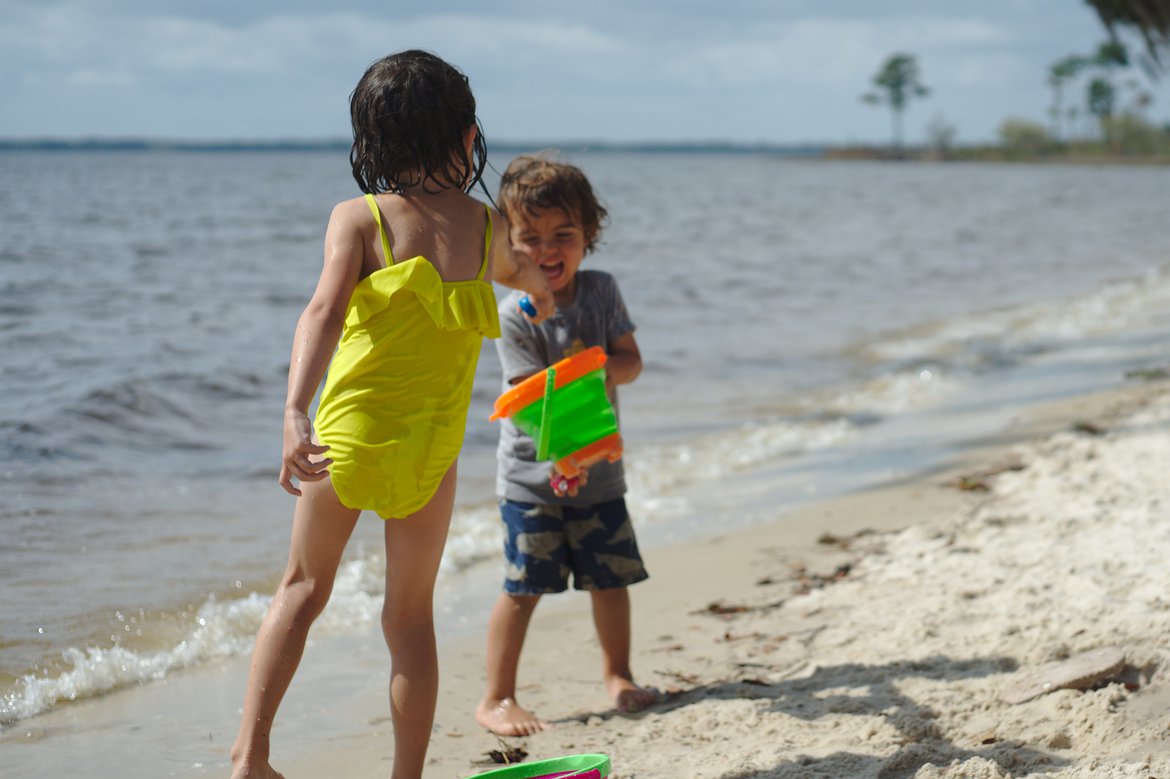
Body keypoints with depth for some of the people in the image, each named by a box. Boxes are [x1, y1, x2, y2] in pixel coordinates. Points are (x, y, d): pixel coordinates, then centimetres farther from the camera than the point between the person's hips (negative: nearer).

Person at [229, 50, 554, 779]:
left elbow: (325, 311, -24)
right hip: (430, 447, 0)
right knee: (411, 617, 12)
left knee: (305, 586, 20)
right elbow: (521, 272, 23)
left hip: (345, 432, 0)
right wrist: (541, 291, 47)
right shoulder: (488, 226, -1)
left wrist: (295, 412, -35)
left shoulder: (358, 218, -8)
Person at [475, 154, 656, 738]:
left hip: (598, 468, 5)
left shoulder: (602, 291, -1)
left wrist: (599, 364, -24)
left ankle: (617, 673, 34)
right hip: (531, 475, -4)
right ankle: (496, 699, 6)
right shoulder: (514, 315, -16)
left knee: (611, 578, 12)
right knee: (523, 587, -5)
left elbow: (632, 361, -1)